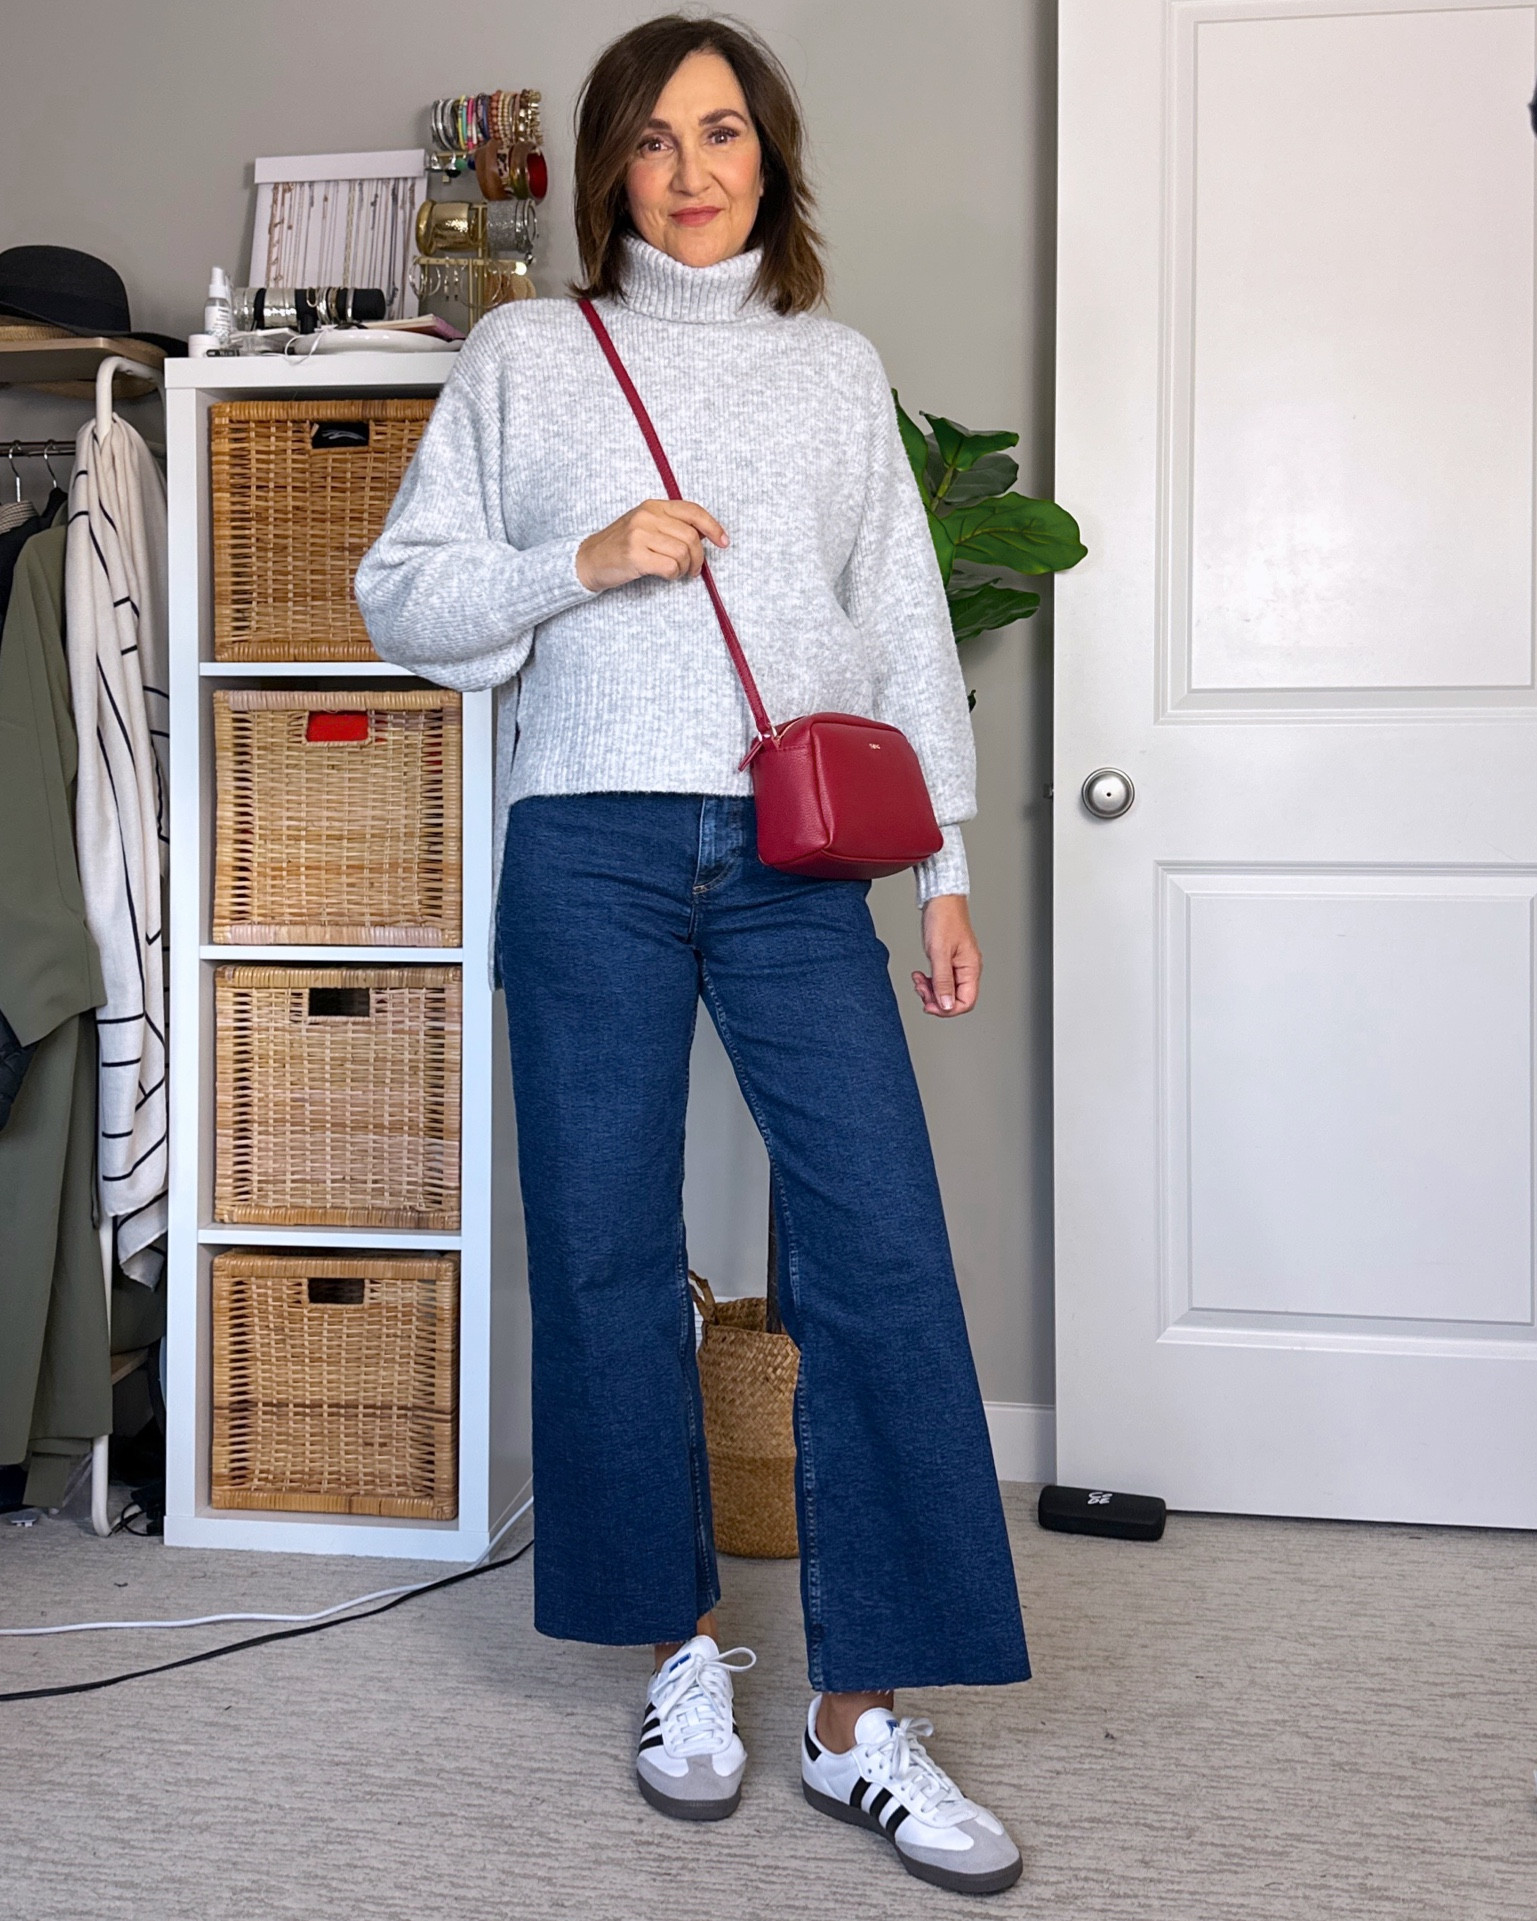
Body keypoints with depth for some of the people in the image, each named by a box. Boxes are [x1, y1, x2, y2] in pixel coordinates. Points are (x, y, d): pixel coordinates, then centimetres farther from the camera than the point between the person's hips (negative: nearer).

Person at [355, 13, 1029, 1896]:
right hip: (593, 847, -1)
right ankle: (682, 1647, 22)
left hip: (798, 860, 1)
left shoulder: (839, 367, 17)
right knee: (608, 1258, 3)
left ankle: (861, 1718, 1)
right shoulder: (524, 353, 11)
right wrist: (582, 565, -8)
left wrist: (947, 863, 9)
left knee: (883, 1260, -9)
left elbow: (908, 624, 15)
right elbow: (400, 596, 8)